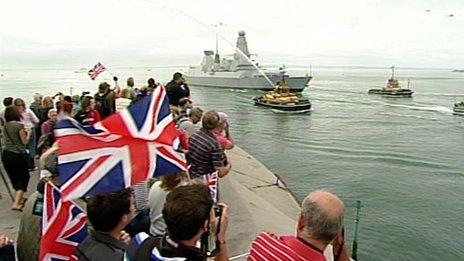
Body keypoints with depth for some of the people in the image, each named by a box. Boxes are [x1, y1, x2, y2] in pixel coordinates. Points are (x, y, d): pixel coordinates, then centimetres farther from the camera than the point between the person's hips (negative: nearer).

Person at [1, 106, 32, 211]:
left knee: (14, 178, 21)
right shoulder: (19, 125, -13)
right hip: (18, 155, -6)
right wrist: (28, 133, 10)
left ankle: (19, 198, 38)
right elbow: (25, 142, -7)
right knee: (24, 177, 8)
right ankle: (16, 203, -2)